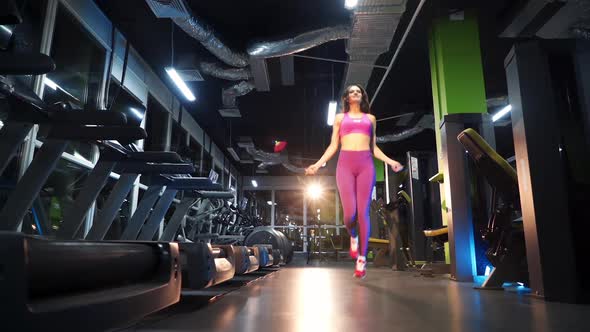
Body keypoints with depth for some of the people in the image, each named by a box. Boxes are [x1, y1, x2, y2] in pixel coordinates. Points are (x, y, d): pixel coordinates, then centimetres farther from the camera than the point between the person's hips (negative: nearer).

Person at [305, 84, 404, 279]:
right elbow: (333, 146, 13)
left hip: (366, 164, 1)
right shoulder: (340, 118, 19)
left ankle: (362, 260, 3)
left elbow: (373, 148, 20)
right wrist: (318, 164, 1)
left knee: (363, 213, -6)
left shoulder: (370, 118, 21)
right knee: (349, 213, -12)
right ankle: (353, 237, 23)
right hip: (345, 164, -1)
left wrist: (390, 161, 6)